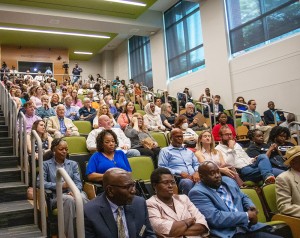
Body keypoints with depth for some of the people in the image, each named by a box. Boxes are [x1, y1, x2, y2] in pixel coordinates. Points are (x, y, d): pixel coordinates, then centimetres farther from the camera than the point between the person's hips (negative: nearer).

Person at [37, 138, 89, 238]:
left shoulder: (73, 164, 22)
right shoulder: (46, 164, 15)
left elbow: (78, 182, 9)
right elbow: (40, 182, -1)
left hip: (73, 193, 2)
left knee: (82, 198, -36)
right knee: (69, 199, -38)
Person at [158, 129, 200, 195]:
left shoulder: (189, 151, 29)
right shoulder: (165, 151, 10)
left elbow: (196, 164, 25)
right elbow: (162, 168, -3)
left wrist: (196, 172, -1)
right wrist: (180, 173, -12)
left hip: (193, 178, 5)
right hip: (178, 179, -5)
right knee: (187, 182, -39)